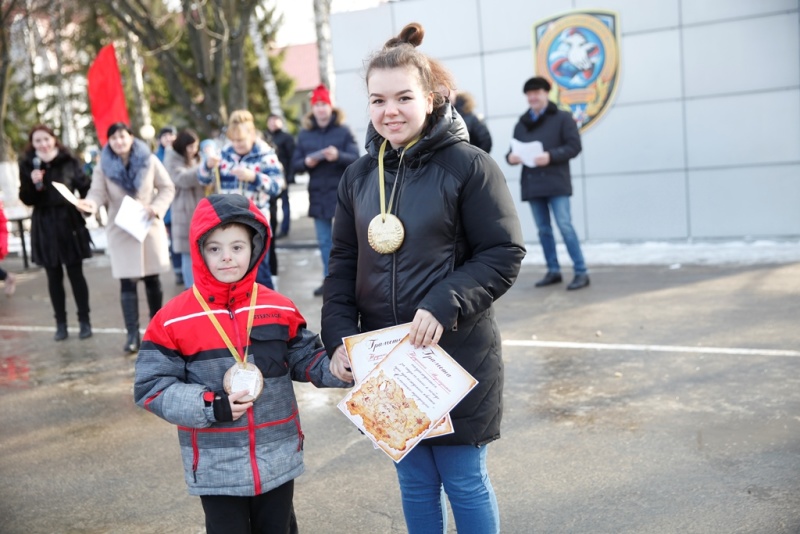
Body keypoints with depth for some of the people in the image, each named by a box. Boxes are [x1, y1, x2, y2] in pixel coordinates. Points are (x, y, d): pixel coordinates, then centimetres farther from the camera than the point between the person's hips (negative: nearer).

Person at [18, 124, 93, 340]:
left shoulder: (69, 161, -3)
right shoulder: (27, 164, 1)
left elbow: (85, 188, 1)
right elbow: (26, 199, 0)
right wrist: (34, 184, -18)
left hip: (69, 223, -2)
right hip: (45, 227, 2)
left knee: (75, 274, 4)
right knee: (54, 276, 8)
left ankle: (84, 321, 14)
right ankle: (60, 323, 16)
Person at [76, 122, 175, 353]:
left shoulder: (149, 160, -2)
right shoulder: (103, 167, -2)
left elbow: (167, 188, 1)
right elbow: (98, 192, -9)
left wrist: (157, 207, -15)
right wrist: (90, 204, -31)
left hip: (150, 227, 1)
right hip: (120, 230, -1)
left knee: (152, 278, 10)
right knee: (127, 282, -5)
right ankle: (132, 334, -3)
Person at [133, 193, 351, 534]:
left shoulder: (280, 310, -2)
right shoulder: (172, 320, -10)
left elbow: (307, 359, 6)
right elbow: (151, 387, -9)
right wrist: (210, 406, -20)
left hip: (277, 460, 2)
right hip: (216, 468, -2)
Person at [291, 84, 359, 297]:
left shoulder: (343, 130, -1)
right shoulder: (304, 134, 9)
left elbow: (356, 159, -8)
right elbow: (295, 164, 8)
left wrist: (338, 156, -26)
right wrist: (306, 162, -14)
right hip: (318, 195, 4)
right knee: (324, 241, 10)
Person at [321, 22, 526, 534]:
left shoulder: (468, 165, -10)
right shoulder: (359, 176, 6)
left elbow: (504, 256, -11)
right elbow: (343, 264, 9)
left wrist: (443, 307, -23)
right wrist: (339, 336, -3)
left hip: (456, 355, -4)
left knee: (464, 480, 10)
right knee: (415, 480, 17)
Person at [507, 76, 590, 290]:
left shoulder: (562, 118, 2)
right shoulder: (521, 124, 16)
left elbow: (574, 146, -6)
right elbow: (515, 151, 16)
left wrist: (550, 156, -20)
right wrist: (511, 157, -9)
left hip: (556, 182, -5)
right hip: (532, 183, 5)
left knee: (565, 226, -11)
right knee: (543, 229, 8)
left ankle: (581, 272, -6)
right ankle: (553, 271, 17)